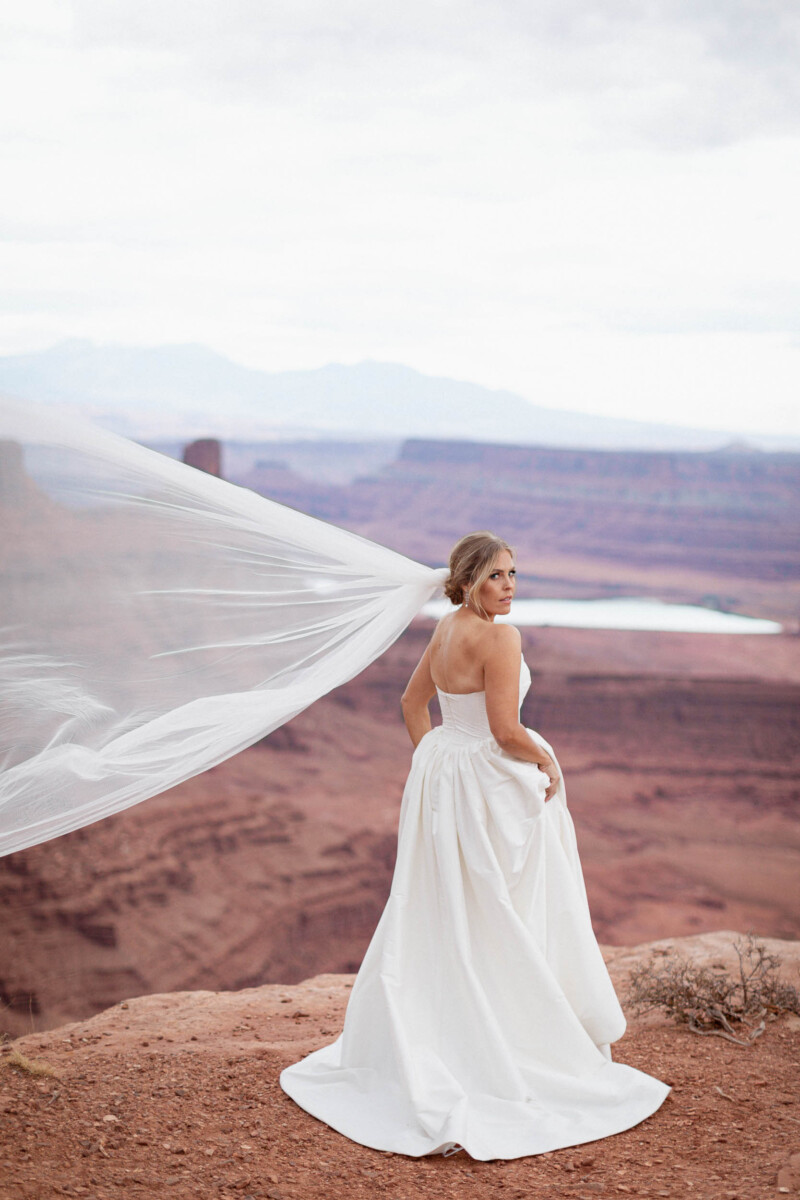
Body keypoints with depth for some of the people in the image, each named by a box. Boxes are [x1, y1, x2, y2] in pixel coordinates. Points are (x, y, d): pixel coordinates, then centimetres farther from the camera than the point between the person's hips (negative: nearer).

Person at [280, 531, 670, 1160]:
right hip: (493, 788, -9)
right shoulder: (499, 636, -19)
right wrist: (548, 761, -6)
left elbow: (413, 702, 18)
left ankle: (401, 1050, 26)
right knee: (506, 925, 3)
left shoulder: (446, 628, 8)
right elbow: (506, 731, -23)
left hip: (441, 774, 9)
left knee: (435, 915, 17)